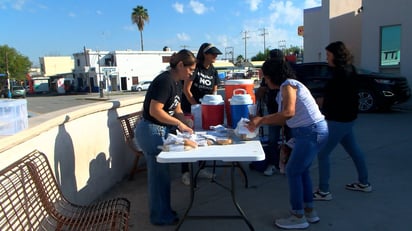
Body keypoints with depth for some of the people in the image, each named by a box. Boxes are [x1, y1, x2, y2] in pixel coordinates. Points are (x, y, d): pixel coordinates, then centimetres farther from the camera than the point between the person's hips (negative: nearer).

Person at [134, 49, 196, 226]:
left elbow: (177, 110, 13)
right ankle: (161, 216, 19)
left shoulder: (176, 82, 9)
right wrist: (179, 124, -19)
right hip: (151, 130, -10)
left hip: (160, 130, 10)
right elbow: (154, 111, -26)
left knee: (159, 173, 18)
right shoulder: (165, 81, -21)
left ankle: (162, 211, 33)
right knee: (159, 174, 3)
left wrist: (187, 124, -1)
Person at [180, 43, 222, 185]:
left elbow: (214, 91, 10)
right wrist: (196, 106, -16)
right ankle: (185, 172, 3)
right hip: (189, 109, -6)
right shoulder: (195, 68, -12)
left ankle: (201, 169, 23)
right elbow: (186, 89, -15)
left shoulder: (213, 72, 7)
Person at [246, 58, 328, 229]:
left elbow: (288, 113, -26)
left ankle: (298, 217, 8)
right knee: (302, 170, 17)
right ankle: (309, 211, 28)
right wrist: (260, 122, 10)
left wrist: (261, 119, -22)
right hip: (311, 131, 10)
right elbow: (283, 118, 13)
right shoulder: (286, 88, 16)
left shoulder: (288, 85, -12)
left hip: (311, 132, -10)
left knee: (293, 171, -3)